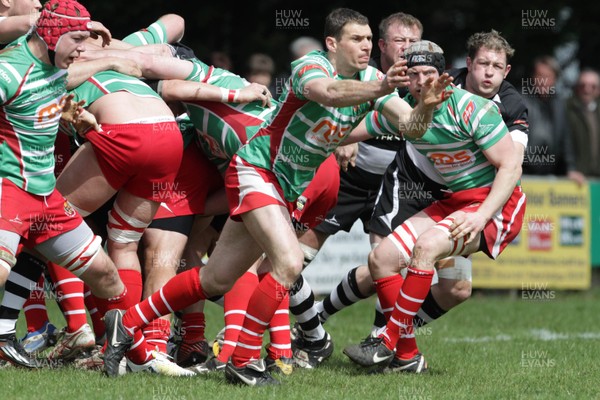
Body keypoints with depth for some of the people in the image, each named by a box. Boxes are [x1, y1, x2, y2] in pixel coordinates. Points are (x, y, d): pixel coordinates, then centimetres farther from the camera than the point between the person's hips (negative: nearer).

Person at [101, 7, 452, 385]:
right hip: (255, 169, -8)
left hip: (289, 189, 8)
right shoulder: (310, 66, -21)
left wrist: (425, 107, -32)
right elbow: (329, 93, -44)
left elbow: (410, 125, -10)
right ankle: (243, 361, -13)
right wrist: (380, 89, -60)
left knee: (216, 279, 9)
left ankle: (127, 322, 22)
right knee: (289, 262, -25)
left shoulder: (372, 78, -1)